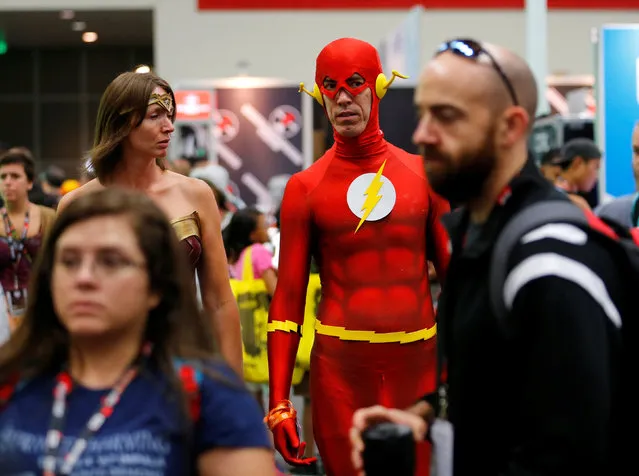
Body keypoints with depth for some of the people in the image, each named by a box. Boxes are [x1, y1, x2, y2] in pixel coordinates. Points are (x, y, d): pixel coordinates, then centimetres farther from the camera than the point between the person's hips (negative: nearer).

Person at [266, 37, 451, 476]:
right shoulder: (306, 188, 1)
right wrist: (279, 403, -4)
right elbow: (288, 297, 1)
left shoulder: (422, 173, 5)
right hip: (339, 364, -1)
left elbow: (454, 275, 9)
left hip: (419, 361, 1)